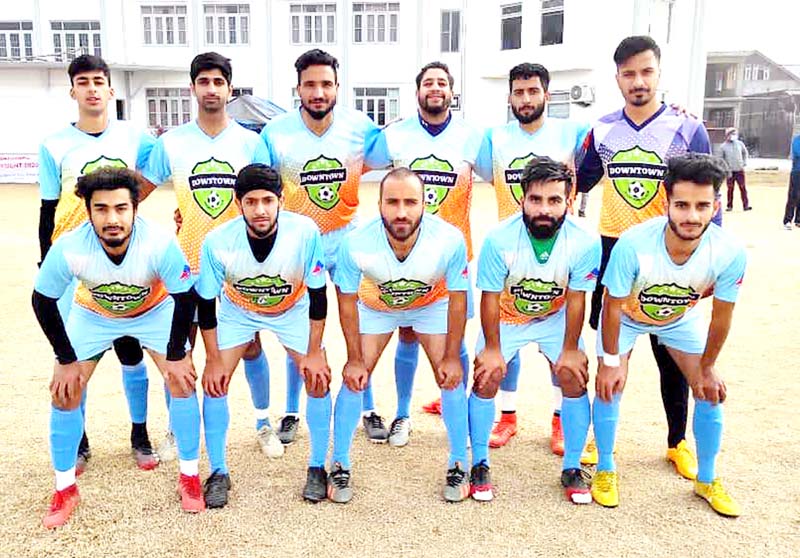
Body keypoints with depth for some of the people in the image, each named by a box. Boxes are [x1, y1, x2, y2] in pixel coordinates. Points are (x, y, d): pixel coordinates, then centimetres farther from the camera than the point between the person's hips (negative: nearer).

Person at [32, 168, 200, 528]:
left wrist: (175, 356, -15)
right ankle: (65, 489, 16)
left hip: (155, 311, -1)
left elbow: (185, 297, -21)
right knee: (64, 390, -4)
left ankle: (189, 477, 8)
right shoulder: (68, 249, -34)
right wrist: (67, 360, -11)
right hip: (92, 315, 1)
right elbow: (43, 301, -16)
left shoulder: (160, 245, -37)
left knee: (182, 380, -11)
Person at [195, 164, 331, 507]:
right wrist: (213, 360, -12)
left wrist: (314, 353, -16)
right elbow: (206, 304, -16)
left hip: (293, 309, 0)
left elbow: (317, 295, -20)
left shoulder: (305, 232, -33)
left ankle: (317, 469, 11)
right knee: (214, 382, -9)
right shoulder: (217, 242, -31)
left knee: (318, 379, -8)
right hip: (237, 310, 1)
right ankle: (218, 473, 9)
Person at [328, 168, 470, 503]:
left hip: (433, 305, 0)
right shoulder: (356, 243, -36)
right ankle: (339, 466, 14)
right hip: (375, 305, 0)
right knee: (355, 377, -5)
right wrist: (354, 359, -11)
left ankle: (458, 466, 14)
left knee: (451, 377, -6)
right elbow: (347, 300, -17)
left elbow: (457, 298, -19)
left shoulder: (450, 240, -36)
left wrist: (452, 356, -13)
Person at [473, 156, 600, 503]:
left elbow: (575, 299, -15)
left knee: (575, 378, -8)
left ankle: (572, 468, 12)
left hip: (555, 319, 1)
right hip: (506, 318, -1)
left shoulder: (585, 242, -28)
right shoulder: (499, 239, -31)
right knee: (485, 380, -8)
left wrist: (570, 349, -9)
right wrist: (492, 349, -13)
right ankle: (480, 465, 12)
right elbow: (490, 297, -19)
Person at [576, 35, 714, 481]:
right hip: (613, 252, 2)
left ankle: (678, 441, 28)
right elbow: (577, 183, 15)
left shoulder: (688, 129, -6)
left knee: (672, 353, 10)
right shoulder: (602, 130, 2)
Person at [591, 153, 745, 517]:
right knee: (609, 385, -10)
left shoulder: (729, 253, -33)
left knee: (710, 392, 1)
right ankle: (605, 470, 14)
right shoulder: (633, 243, -41)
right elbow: (613, 307, -24)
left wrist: (707, 368, -3)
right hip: (627, 316, -2)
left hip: (681, 319, 3)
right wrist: (611, 360, -15)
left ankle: (707, 481, 23)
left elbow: (721, 316, -15)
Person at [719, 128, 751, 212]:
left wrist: (745, 162, 10)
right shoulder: (723, 146, -4)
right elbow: (720, 159, -2)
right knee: (730, 188, 3)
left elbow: (745, 152, 21)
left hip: (740, 170, 2)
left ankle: (746, 205, 1)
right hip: (730, 171, -2)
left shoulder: (740, 143, 5)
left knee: (743, 187, -2)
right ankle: (730, 206, 13)